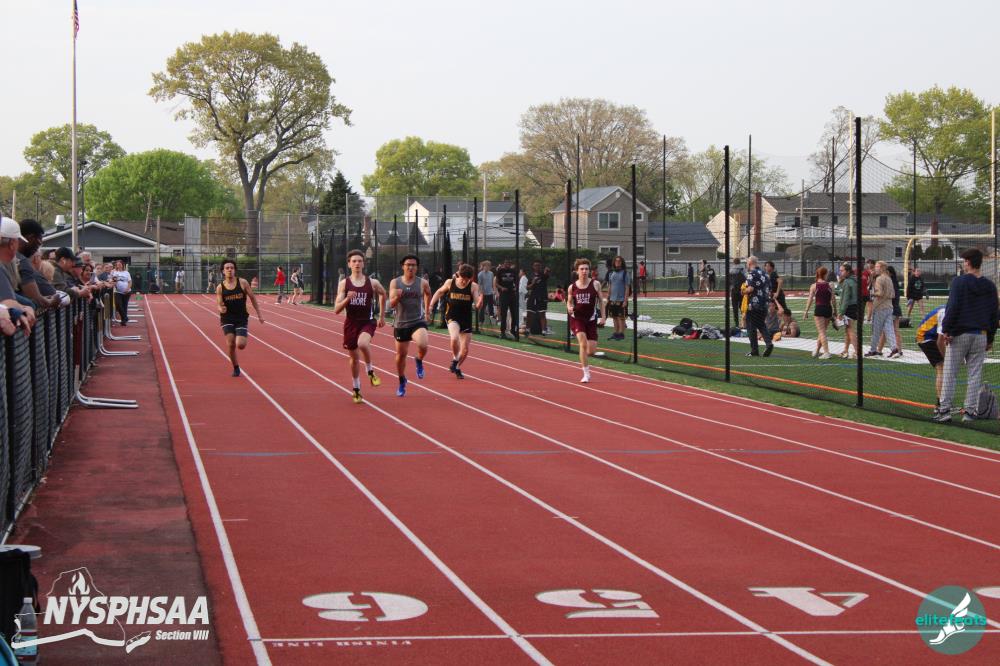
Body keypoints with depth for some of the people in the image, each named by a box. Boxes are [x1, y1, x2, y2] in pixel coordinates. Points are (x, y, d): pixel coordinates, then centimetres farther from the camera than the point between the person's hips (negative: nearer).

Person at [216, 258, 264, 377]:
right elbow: (219, 304, -1)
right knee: (231, 344, -10)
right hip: (227, 319, 1)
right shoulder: (220, 287, -3)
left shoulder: (242, 282, -5)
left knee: (240, 345, -14)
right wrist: (221, 309, -26)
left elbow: (252, 297, 3)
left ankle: (245, 336, 25)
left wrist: (259, 313, 5)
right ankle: (235, 368, 12)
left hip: (242, 318, -1)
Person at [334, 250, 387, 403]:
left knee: (363, 343, -34)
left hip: (368, 322, -2)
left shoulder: (372, 283, -4)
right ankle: (357, 390, 30)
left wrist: (382, 316, 22)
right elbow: (336, 310, -7)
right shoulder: (344, 284, -4)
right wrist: (347, 299, -26)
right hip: (351, 323, 2)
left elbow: (383, 294, 19)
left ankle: (370, 371, -7)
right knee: (354, 357, 12)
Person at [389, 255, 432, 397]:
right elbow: (391, 304, -9)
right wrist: (397, 297, -29)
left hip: (418, 322, -2)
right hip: (400, 323, 2)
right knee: (401, 354, 12)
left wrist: (426, 310, 20)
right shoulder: (395, 283, -4)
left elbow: (428, 294, 18)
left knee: (423, 345, -30)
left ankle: (419, 361, 6)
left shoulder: (422, 283, -4)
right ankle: (402, 382, 36)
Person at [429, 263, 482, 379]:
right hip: (452, 317, -2)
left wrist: (480, 301, -35)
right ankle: (455, 359, -4)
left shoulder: (473, 286, -9)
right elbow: (440, 292, 14)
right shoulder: (450, 283, -6)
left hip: (466, 319, 2)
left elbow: (478, 306, -12)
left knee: (465, 350, 7)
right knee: (454, 338, -31)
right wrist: (431, 304, 2)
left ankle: (457, 368, 35)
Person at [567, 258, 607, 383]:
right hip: (577, 318, -1)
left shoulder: (595, 284, -4)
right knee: (583, 343, -21)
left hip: (591, 319, 1)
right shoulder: (572, 287, -2)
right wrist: (569, 308, -11)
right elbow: (569, 301, 12)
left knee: (591, 350, -1)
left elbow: (601, 300, 5)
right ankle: (586, 374, -13)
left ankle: (584, 358, 38)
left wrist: (603, 316, 0)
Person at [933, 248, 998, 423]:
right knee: (975, 374, 7)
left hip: (959, 335, -4)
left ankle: (944, 410, -4)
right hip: (981, 335, 4)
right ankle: (970, 411, 6)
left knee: (949, 373, 0)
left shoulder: (959, 282, -7)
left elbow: (952, 308, -14)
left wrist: (946, 330, -9)